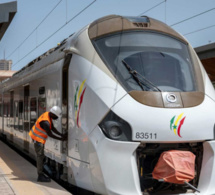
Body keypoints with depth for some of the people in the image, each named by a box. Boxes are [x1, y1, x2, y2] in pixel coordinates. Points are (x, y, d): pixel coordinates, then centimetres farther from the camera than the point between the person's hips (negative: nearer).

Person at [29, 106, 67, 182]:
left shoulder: (48, 114, -1)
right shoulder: (45, 122, -30)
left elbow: (53, 128, 6)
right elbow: (50, 134, -20)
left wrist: (62, 135, -1)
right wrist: (61, 139, -13)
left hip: (40, 138, 10)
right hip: (38, 138, -10)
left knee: (41, 156, 14)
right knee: (40, 156, -8)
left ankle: (41, 174, 21)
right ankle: (40, 176, -4)